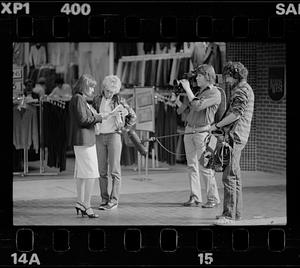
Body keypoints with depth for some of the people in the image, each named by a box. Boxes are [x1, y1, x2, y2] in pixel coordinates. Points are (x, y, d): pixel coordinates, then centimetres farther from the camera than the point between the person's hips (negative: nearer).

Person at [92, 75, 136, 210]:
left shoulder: (119, 101, 0)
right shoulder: (97, 100, 7)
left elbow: (133, 116, 8)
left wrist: (124, 128, 2)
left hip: (114, 135, -3)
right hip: (99, 137, 3)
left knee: (115, 171, -4)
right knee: (102, 171, 3)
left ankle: (114, 200, -1)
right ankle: (104, 199, 8)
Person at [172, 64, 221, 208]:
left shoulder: (214, 93, -6)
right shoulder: (197, 91, 16)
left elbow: (197, 106, -18)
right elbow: (183, 109, 18)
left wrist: (187, 89, -12)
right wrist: (177, 99, 2)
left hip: (203, 131, -7)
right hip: (189, 131, 7)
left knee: (205, 167, -8)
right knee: (192, 165, 6)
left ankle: (213, 198, -1)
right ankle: (194, 197, 11)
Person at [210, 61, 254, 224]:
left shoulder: (242, 90, -11)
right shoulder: (239, 89, 22)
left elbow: (236, 114, -19)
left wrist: (217, 125, -17)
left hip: (235, 137, -11)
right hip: (234, 136, 11)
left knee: (229, 176, -13)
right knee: (234, 176, 14)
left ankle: (229, 214, -13)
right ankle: (236, 212, 19)